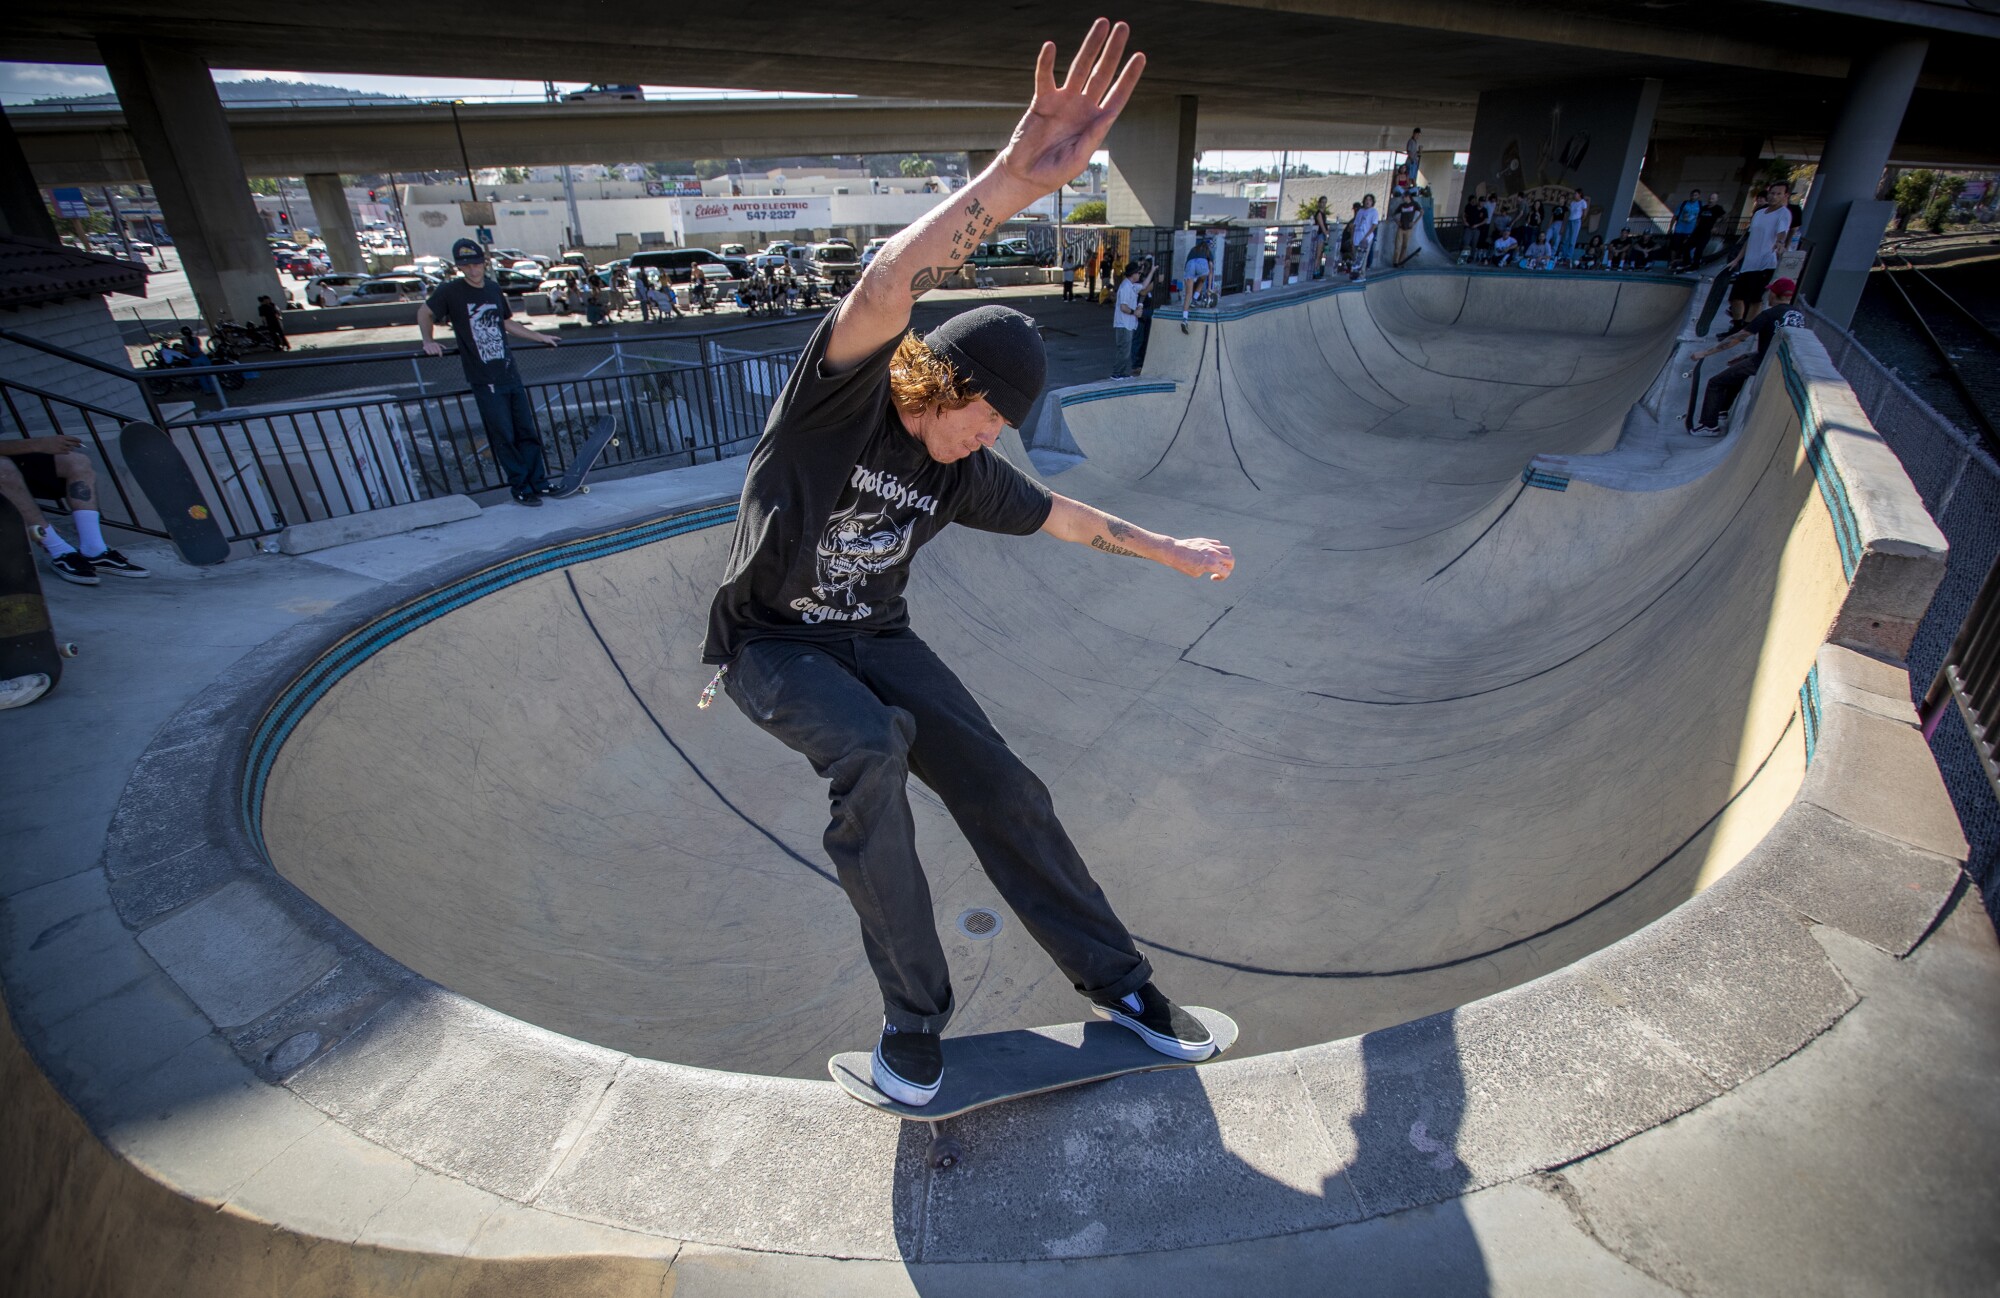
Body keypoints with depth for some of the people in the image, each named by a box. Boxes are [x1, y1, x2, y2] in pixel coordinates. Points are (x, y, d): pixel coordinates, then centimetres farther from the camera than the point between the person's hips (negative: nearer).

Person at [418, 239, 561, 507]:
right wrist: (428, 341, -4)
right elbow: (424, 313, 9)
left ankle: (537, 482, 13)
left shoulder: (494, 290, 11)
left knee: (527, 432, 6)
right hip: (484, 380, -5)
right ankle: (520, 487, 4)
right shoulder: (450, 292, -4)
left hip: (509, 372, 5)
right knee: (503, 437, -4)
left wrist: (540, 337, 29)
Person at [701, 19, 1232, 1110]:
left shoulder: (960, 473, 0)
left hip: (873, 638, 5)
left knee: (997, 782, -9)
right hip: (770, 641, -4)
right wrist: (1012, 180, -52)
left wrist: (1171, 550, 23)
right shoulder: (840, 395, -17)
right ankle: (913, 1014, -16)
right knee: (871, 750, -35)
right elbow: (884, 290, -39)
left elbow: (1062, 516, 14)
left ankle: (1114, 980, 6)